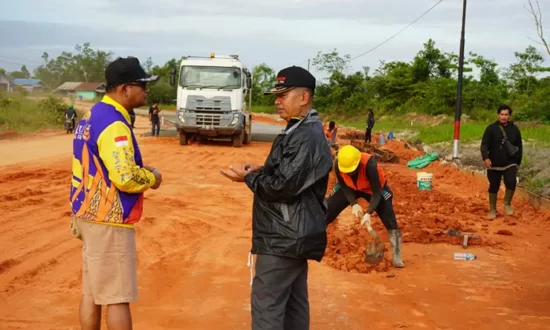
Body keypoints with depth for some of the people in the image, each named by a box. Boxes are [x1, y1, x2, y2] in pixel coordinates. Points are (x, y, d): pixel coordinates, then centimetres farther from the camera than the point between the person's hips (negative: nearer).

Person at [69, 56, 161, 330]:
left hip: (90, 216, 10)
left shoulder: (92, 116, 11)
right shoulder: (114, 125, -20)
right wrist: (151, 177, -7)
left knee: (92, 291, 15)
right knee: (117, 296, -1)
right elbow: (126, 179, -26)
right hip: (109, 222, -10)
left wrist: (140, 169, 11)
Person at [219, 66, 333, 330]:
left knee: (266, 303, -7)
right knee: (293, 301, 16)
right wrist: (261, 170, 7)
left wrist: (248, 177, -11)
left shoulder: (306, 138, -20)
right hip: (295, 234, 11)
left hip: (285, 237, -11)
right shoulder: (302, 131, 13)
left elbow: (284, 187, -25)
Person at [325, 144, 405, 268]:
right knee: (326, 211, -4)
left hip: (374, 188, -3)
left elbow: (377, 192, -33)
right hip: (350, 187, 3)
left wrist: (369, 213, -42)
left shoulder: (369, 164, -42)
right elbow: (343, 186, -13)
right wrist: (354, 204, -24)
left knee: (390, 220, -15)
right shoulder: (338, 164, -32)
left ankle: (396, 257, -5)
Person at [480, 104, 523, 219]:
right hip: (494, 165, 0)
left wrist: (518, 162, 12)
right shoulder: (491, 128, -3)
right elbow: (484, 145, -9)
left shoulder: (514, 129, 4)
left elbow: (519, 147, 13)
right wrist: (486, 158, -25)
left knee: (511, 182, -22)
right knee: (494, 187, 8)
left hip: (510, 164, 1)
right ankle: (492, 210, 23)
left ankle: (507, 204, 1)